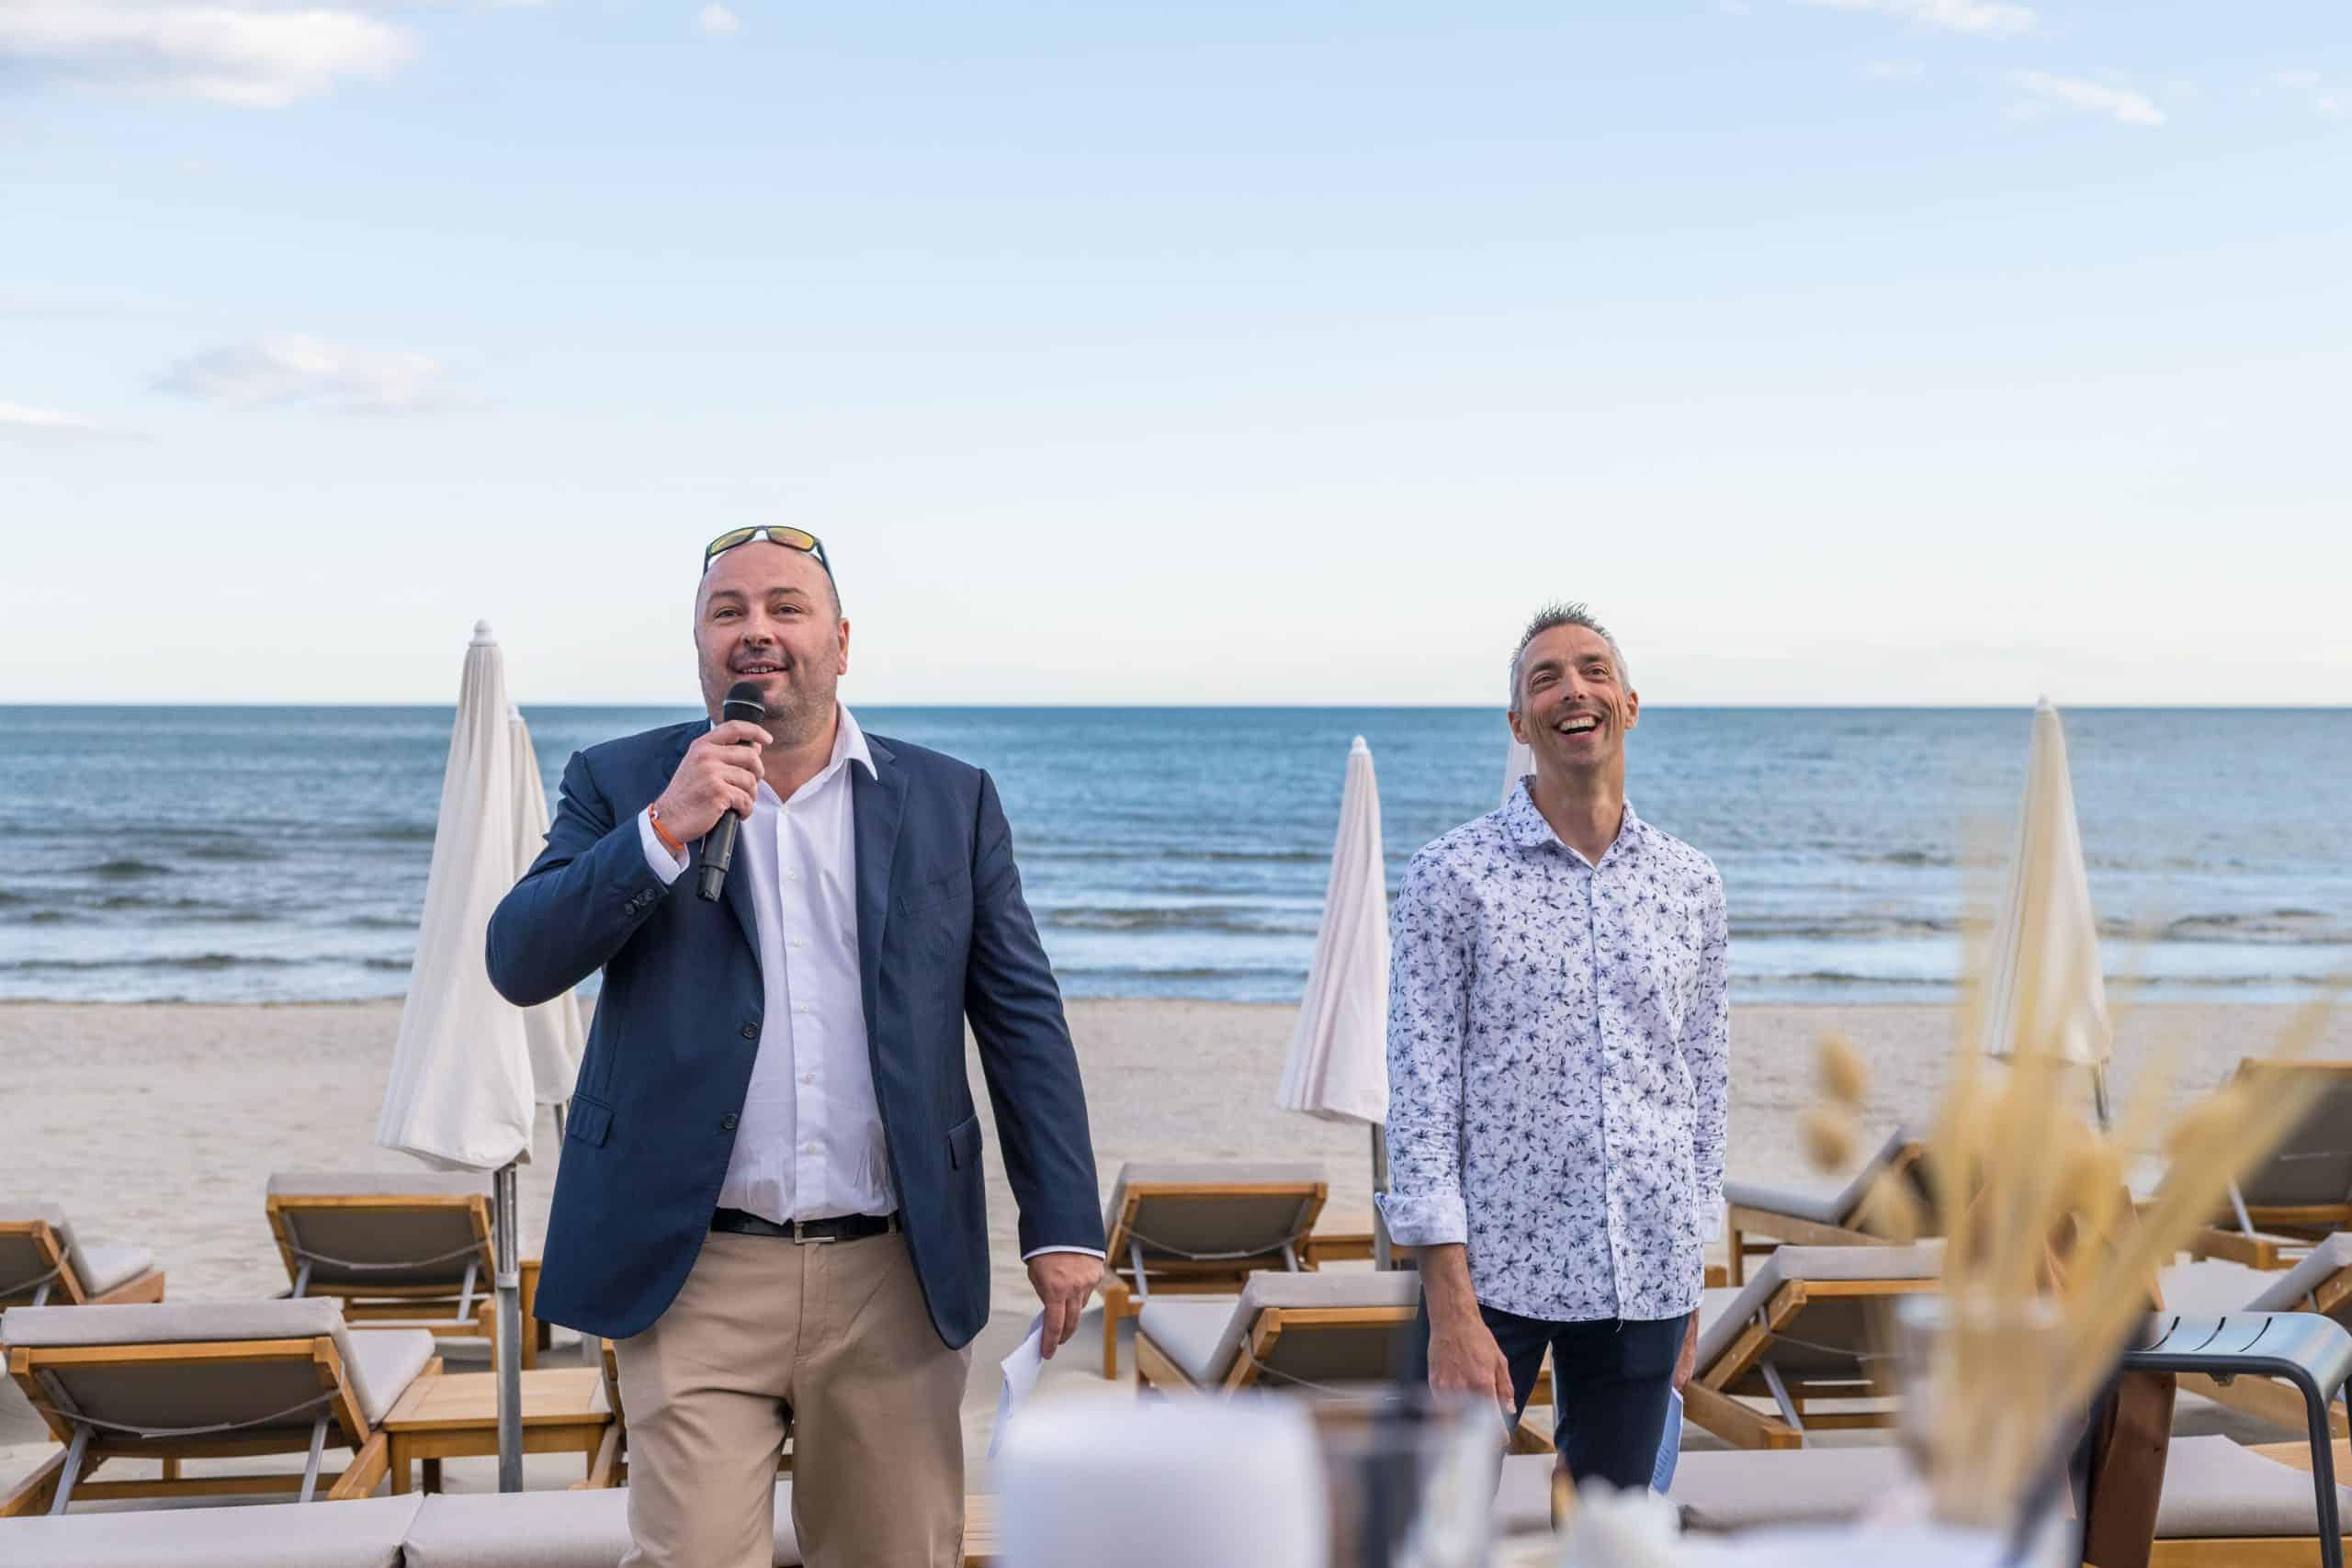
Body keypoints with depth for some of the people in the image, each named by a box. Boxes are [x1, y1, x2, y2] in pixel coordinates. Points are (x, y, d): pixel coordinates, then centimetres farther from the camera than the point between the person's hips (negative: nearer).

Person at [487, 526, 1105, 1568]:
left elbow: (1022, 1017, 7)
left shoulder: (950, 802, 8)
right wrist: (663, 829, -17)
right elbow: (520, 964, -5)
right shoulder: (621, 785, 6)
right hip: (697, 1281, -1)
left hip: (894, 1282, 1)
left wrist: (1062, 1225, 0)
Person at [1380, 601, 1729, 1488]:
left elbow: (1705, 1082, 14)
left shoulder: (1690, 884, 8)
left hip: (1645, 1279, 4)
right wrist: (1451, 1310, -13)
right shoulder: (1454, 875, -5)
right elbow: (1421, 1091, -8)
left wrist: (1691, 1289, 13)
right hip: (1492, 1272, -4)